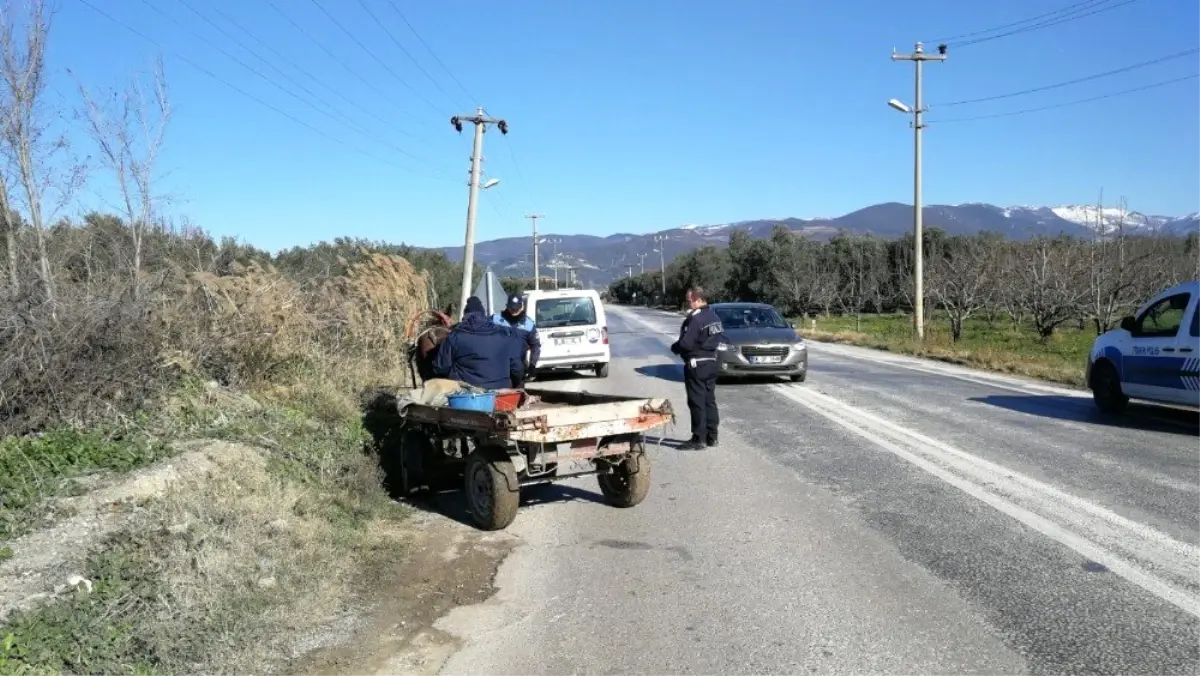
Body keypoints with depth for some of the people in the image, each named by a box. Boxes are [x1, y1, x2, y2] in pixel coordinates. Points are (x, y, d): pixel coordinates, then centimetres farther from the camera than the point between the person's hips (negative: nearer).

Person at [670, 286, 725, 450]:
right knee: (709, 401, 13)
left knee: (697, 403, -4)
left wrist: (674, 347, -5)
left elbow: (685, 343, -24)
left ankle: (699, 439, -1)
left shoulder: (695, 319, -20)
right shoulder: (714, 317, 11)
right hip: (711, 363, 9)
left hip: (696, 365, -9)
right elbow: (721, 338, 16)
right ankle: (711, 437, 18)